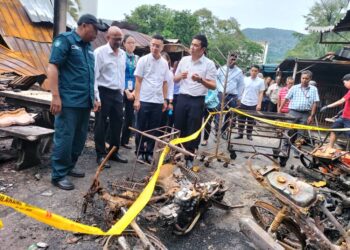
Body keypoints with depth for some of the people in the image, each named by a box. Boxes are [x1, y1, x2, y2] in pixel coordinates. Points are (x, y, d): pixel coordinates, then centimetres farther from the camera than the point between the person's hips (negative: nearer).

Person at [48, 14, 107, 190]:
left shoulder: (88, 47, 18)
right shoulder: (65, 40, -4)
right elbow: (52, 67, -12)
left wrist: (93, 98, 19)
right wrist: (55, 96, -19)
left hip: (84, 102, 8)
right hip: (69, 102, -8)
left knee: (80, 138, 12)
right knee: (64, 138, -3)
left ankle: (69, 167, 27)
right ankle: (58, 175, 9)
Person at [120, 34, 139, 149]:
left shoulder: (137, 58, 11)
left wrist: (135, 91, -5)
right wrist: (126, 91, -11)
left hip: (133, 91, 5)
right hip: (121, 90, -5)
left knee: (130, 116, 8)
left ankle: (125, 140, 20)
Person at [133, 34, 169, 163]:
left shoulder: (165, 63, 8)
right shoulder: (143, 60, -2)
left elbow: (164, 83, 13)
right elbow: (138, 81, -4)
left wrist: (165, 100, 9)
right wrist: (136, 99, -10)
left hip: (158, 102, 3)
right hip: (144, 100, -3)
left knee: (153, 130, 8)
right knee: (141, 129, 5)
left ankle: (149, 153, 20)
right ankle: (140, 152, 18)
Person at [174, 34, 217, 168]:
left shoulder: (209, 64, -6)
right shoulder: (184, 60, 7)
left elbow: (213, 86, -10)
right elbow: (175, 79, 13)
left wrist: (200, 80, -26)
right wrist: (181, 76, -9)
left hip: (197, 101, -3)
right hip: (182, 98, 4)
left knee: (193, 131, 5)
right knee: (179, 128, 9)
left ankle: (189, 158, 20)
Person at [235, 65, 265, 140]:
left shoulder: (261, 81, -2)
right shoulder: (245, 79, 4)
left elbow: (261, 93, -2)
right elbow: (241, 90, 9)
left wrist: (259, 104, -10)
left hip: (253, 104, -2)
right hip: (244, 103, 2)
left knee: (250, 121, 6)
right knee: (241, 119, 5)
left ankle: (249, 134, 17)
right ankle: (240, 134, 15)